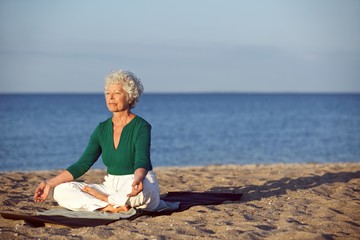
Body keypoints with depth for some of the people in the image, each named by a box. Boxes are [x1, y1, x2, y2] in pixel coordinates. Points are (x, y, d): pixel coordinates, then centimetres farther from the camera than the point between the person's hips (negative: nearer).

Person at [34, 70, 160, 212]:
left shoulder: (141, 127, -10)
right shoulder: (102, 129, 8)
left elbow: (142, 163, -25)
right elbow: (82, 165, 5)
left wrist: (137, 180, -49)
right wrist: (50, 183, -5)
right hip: (111, 187, 5)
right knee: (61, 191, -12)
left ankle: (100, 197, -13)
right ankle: (113, 206, -23)